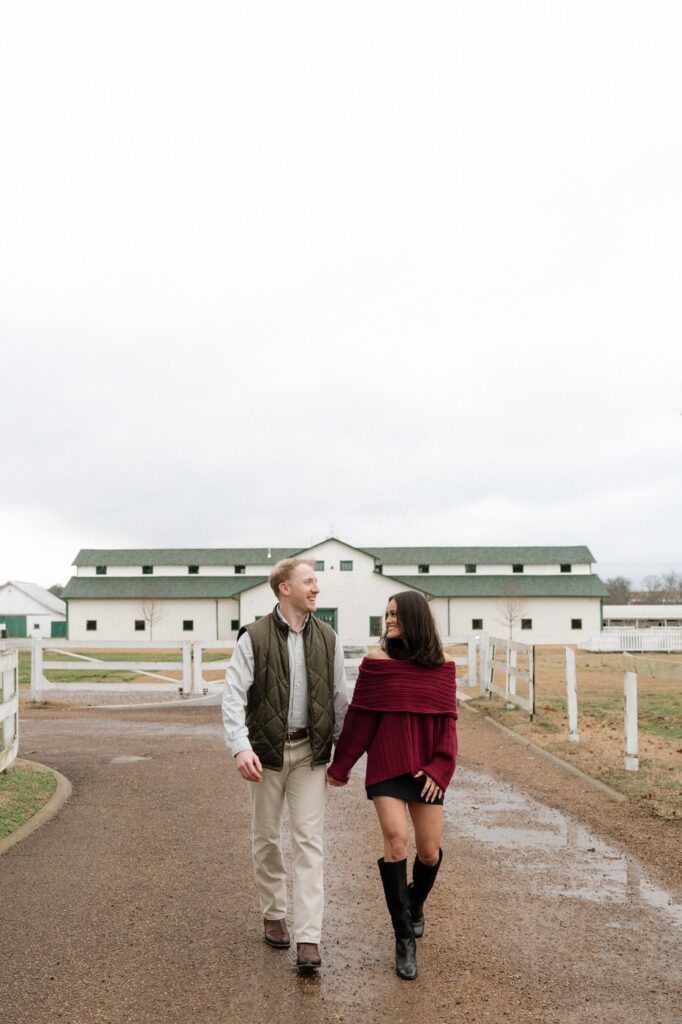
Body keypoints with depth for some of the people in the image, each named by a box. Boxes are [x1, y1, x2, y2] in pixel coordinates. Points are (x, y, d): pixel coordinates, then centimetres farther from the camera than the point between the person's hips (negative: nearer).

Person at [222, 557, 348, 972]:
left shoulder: (328, 638, 2)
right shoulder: (254, 638, -8)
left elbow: (340, 699, 8)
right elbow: (234, 696, -11)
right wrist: (241, 746, -24)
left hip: (311, 752, 1)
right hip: (267, 750, -1)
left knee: (310, 842, -3)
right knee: (267, 838, 12)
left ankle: (309, 938, -1)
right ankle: (274, 915, 32)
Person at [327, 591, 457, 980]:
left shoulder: (441, 665, 0)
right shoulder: (377, 659, -4)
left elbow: (448, 723, 3)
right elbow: (360, 718, -1)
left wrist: (439, 768, -7)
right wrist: (340, 766, 2)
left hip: (425, 769, 2)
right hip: (387, 766, -2)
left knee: (430, 851, 6)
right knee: (396, 840, -17)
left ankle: (415, 903, 40)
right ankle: (404, 939, -2)